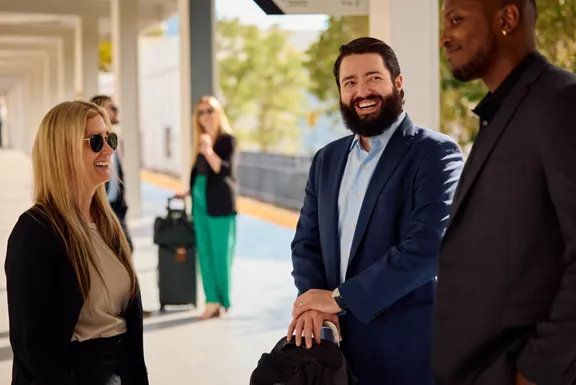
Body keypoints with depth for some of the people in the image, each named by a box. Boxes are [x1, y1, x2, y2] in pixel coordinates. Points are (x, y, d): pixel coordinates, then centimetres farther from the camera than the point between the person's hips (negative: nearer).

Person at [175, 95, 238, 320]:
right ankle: (213, 301, 6)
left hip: (220, 205, -7)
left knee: (221, 255, -5)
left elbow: (227, 171, -18)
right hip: (201, 204, 7)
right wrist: (189, 192, 21)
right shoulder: (201, 142, 14)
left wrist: (209, 151, -29)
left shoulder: (227, 140, -6)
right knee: (205, 254, 4)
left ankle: (223, 302, 3)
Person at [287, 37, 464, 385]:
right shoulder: (328, 159, 12)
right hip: (339, 341, 5)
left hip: (406, 346, -5)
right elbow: (306, 241, 10)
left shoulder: (436, 153, -9)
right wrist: (314, 300, -10)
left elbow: (427, 246, -20)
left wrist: (340, 298, -17)